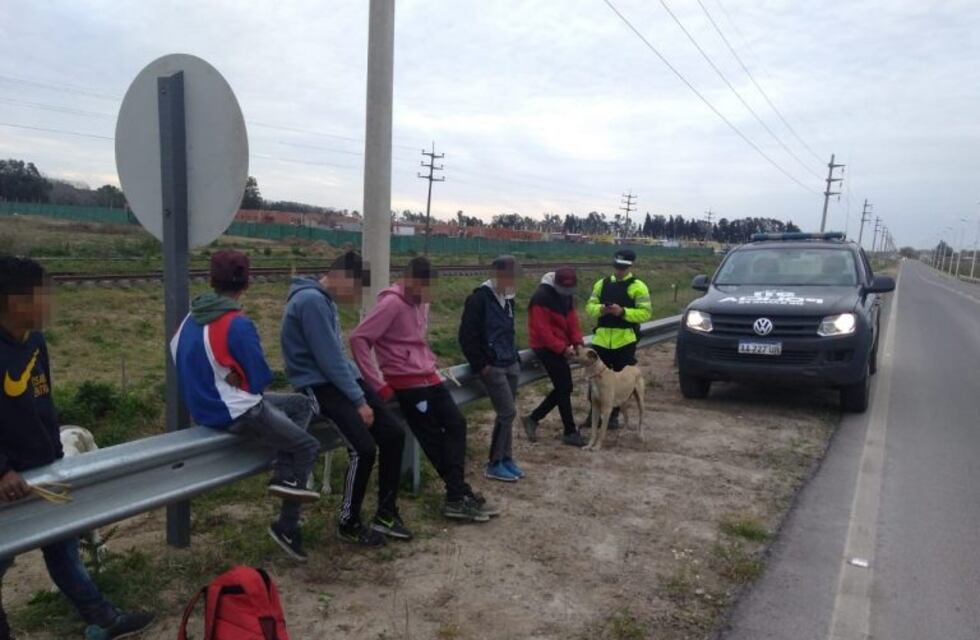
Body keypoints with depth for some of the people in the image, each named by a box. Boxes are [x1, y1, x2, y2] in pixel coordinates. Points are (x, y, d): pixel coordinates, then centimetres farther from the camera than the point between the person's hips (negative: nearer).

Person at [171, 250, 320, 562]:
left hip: (205, 407, 9)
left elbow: (179, 358, 15)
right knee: (308, 447, 7)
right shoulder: (238, 325, -22)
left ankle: (285, 477, 3)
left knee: (301, 403, 19)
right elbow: (261, 379, -16)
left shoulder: (191, 319, 2)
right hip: (237, 413, -9)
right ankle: (286, 528, 10)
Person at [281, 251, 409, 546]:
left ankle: (386, 513, 11)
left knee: (394, 433, -2)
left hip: (340, 379, 10)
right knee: (364, 448, -21)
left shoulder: (325, 300, 13)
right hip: (319, 385, -10)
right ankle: (348, 523, 2)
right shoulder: (311, 301, -18)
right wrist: (359, 401, -16)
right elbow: (329, 360, -21)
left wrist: (361, 391, 7)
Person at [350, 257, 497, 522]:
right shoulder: (392, 303, -16)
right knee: (434, 439, -2)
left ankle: (458, 495, 14)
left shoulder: (421, 303, 12)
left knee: (456, 425, 8)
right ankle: (459, 495, 10)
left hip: (429, 377, 9)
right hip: (407, 382, -9)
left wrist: (431, 363, 11)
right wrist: (379, 385, -20)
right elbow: (359, 339, -21)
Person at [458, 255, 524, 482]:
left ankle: (506, 458, 23)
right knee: (508, 412, -8)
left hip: (510, 364, 8)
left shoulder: (507, 298, 11)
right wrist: (480, 365, -14)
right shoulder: (479, 298, -14)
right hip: (492, 366, -8)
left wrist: (515, 355, 15)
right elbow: (467, 336, -15)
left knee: (507, 413, 11)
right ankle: (494, 465, 3)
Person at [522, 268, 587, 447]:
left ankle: (533, 418, 21)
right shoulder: (541, 297, -22)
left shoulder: (567, 295, 6)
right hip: (546, 348, -9)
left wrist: (577, 341, -7)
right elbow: (542, 330, -23)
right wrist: (562, 348, -24)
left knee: (562, 387, 11)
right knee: (564, 388, -6)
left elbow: (572, 318, 7)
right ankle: (570, 432, 6)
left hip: (559, 347, 9)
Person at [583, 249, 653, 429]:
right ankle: (593, 411, 20)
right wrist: (600, 309, -14)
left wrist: (623, 311, -22)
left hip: (625, 341, -3)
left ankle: (614, 414, 21)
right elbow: (589, 306, 9)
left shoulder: (638, 287, -4)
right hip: (601, 338, 3)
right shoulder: (602, 284, 9)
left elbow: (646, 313, -11)